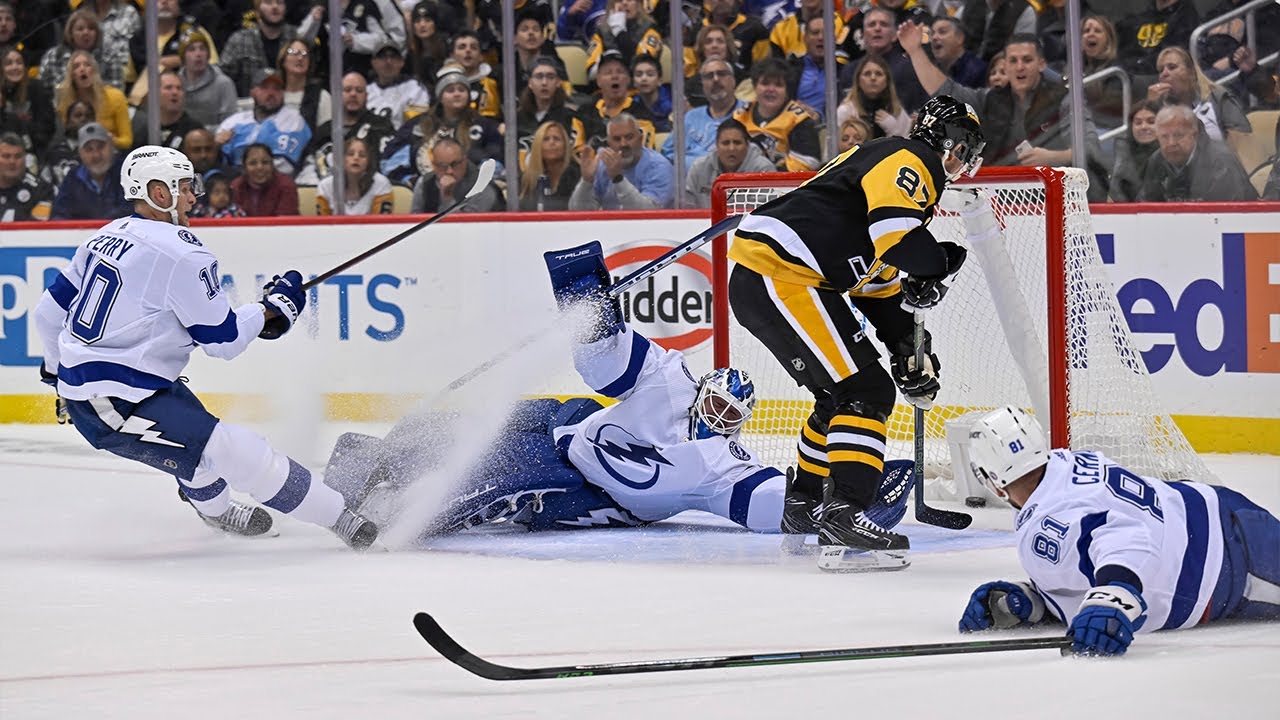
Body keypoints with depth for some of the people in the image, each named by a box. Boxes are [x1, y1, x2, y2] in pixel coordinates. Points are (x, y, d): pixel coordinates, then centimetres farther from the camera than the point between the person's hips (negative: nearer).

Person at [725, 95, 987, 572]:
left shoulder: (887, 163, 27)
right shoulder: (910, 161, -5)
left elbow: (880, 283, 29)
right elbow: (894, 228, -24)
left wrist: (908, 345, 21)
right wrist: (939, 261, -6)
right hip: (778, 278, -11)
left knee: (842, 393, 24)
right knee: (865, 393, -13)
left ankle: (801, 508, 37)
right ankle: (842, 519, -24)